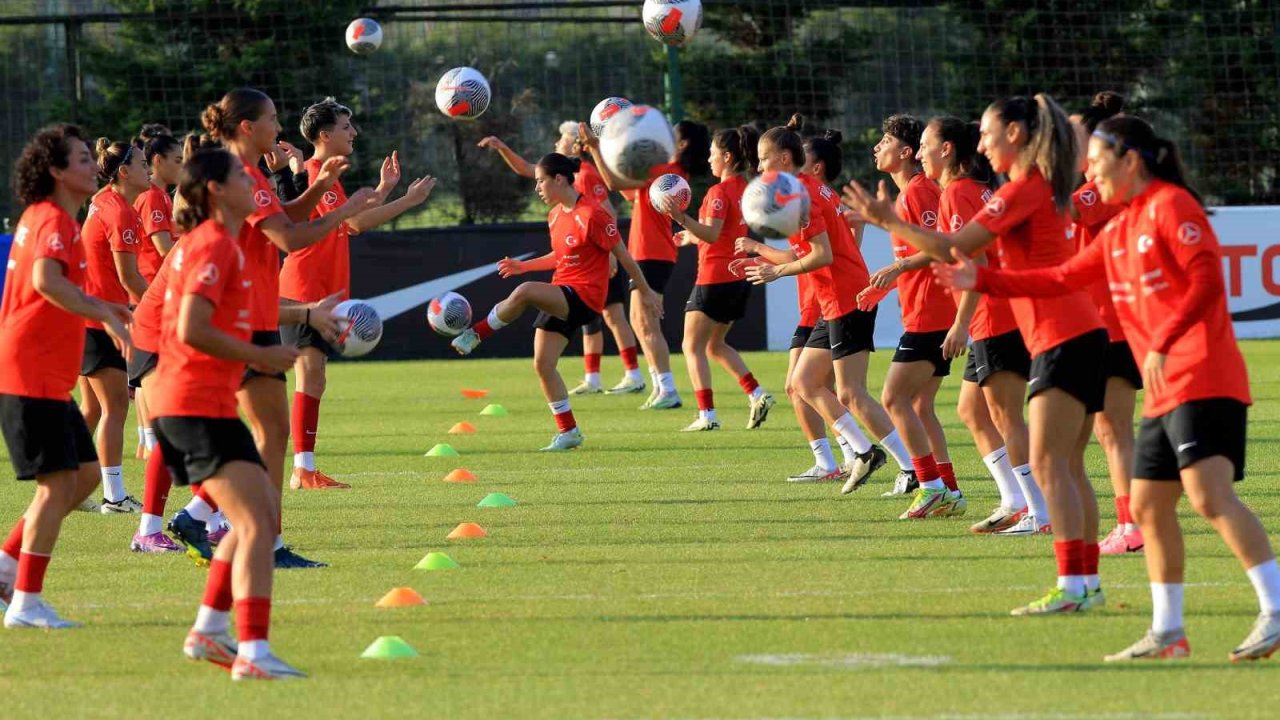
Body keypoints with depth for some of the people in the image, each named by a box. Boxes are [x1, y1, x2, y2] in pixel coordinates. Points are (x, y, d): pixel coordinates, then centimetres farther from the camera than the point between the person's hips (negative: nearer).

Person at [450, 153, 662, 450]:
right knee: (542, 364, 2)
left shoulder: (591, 215, -15)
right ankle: (568, 432, 10)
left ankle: (476, 335, -14)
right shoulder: (555, 216, 12)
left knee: (524, 292, -32)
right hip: (561, 297, 9)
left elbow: (622, 255, -8)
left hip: (584, 296, -9)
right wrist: (524, 266, 18)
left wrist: (646, 292, -2)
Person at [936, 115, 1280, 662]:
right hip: (1165, 391, 10)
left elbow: (1206, 278, -19)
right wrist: (982, 280, 24)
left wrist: (1163, 342, -23)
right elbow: (1064, 278, 27)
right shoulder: (1118, 230, 20)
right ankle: (1167, 632, 19)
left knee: (1209, 494, -22)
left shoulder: (1170, 205, -8)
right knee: (1149, 507, 12)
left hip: (1202, 380, -10)